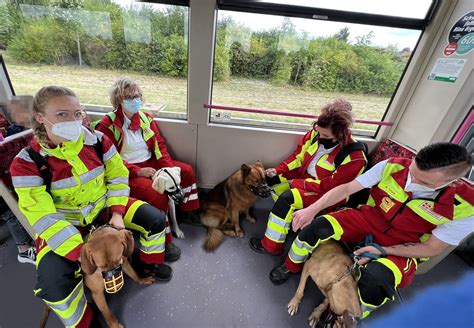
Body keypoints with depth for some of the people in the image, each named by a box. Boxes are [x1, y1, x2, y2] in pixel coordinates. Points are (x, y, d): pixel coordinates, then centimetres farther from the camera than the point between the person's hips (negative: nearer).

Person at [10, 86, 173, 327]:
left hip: (104, 207, 3)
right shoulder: (27, 162, -19)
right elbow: (42, 216, -22)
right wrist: (80, 251, -29)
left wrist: (117, 212, -15)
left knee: (155, 219, -6)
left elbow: (117, 175, -4)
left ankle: (151, 264, 24)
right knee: (54, 286, -22)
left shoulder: (97, 140, -12)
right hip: (63, 225, -2)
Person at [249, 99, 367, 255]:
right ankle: (292, 214, 4)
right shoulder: (315, 134, -10)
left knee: (287, 197, -28)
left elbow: (330, 186, -24)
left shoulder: (354, 158, -25)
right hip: (304, 178, 7)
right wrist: (278, 170, -11)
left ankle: (271, 246, -11)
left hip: (328, 195, -7)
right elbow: (298, 156, 1)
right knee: (271, 180, -4)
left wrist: (296, 183, -23)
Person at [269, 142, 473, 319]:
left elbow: (431, 248, -10)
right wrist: (312, 209, -25)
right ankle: (290, 267, 7)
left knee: (374, 282, -33)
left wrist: (381, 250, -21)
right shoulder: (392, 166, -20)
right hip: (369, 218, 2)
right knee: (317, 227, -23)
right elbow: (346, 188, -16)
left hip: (401, 248, -1)